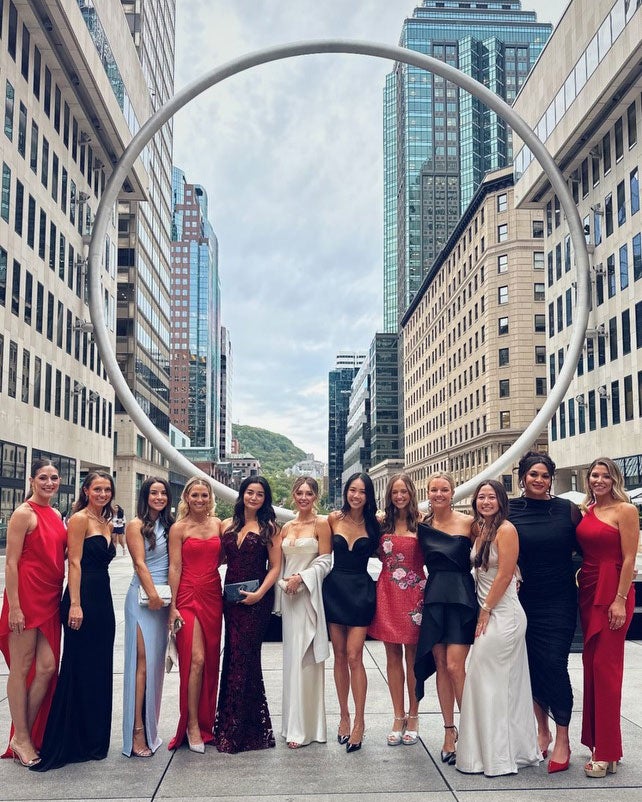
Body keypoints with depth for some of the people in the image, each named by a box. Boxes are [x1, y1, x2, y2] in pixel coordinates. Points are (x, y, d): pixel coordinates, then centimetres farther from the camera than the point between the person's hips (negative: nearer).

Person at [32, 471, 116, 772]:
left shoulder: (107, 524, 16)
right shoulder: (79, 519, -8)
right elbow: (75, 563, -14)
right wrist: (75, 604, -19)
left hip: (103, 600, 8)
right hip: (82, 599, -8)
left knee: (99, 670, 12)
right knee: (78, 670, -2)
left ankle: (93, 739, 23)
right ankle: (66, 743, 9)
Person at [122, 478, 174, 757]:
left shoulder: (168, 525, 14)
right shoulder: (136, 525, -3)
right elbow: (140, 563, -11)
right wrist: (152, 594, -17)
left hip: (164, 597, 6)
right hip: (142, 597, -6)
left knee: (156, 662, 9)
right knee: (142, 663, -8)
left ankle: (150, 727, 17)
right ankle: (137, 733, -5)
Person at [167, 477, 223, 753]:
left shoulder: (217, 524, 9)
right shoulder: (179, 528, -3)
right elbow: (175, 568, -6)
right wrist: (173, 606, -9)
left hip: (213, 596, 4)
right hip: (189, 596, -4)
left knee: (211, 661, 7)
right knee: (196, 660, -12)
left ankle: (206, 722, 21)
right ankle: (192, 725, 0)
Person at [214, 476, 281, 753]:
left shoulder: (269, 527, -1)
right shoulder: (227, 525, 11)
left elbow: (275, 567, -4)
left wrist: (260, 593, -16)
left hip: (256, 600, -4)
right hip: (231, 598, 4)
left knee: (242, 657, -4)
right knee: (236, 656, 6)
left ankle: (236, 730, 6)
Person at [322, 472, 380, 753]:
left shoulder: (374, 523, -1)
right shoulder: (334, 519, 2)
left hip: (361, 590, -2)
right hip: (335, 588, 2)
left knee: (354, 656, -7)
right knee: (339, 656, 8)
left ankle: (359, 720, 2)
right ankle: (344, 715, 19)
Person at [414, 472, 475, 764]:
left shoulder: (468, 522, -3)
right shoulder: (422, 526, 7)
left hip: (461, 596, -3)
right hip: (434, 597, 4)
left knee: (455, 666, -10)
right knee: (441, 666, 7)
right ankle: (449, 731, 17)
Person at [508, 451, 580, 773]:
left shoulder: (567, 509, -1)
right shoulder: (509, 510, 0)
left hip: (558, 601, -2)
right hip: (523, 599, 2)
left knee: (554, 664, -7)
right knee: (532, 664, 8)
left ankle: (562, 740, 6)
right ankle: (542, 730, 25)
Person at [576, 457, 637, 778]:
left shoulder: (625, 510, -8)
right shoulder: (585, 511, 11)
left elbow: (629, 559, -12)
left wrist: (620, 600, -16)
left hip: (612, 593, -7)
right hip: (587, 591, 7)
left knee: (606, 666, -4)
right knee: (590, 664, 12)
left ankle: (606, 752, 3)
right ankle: (595, 739, 23)